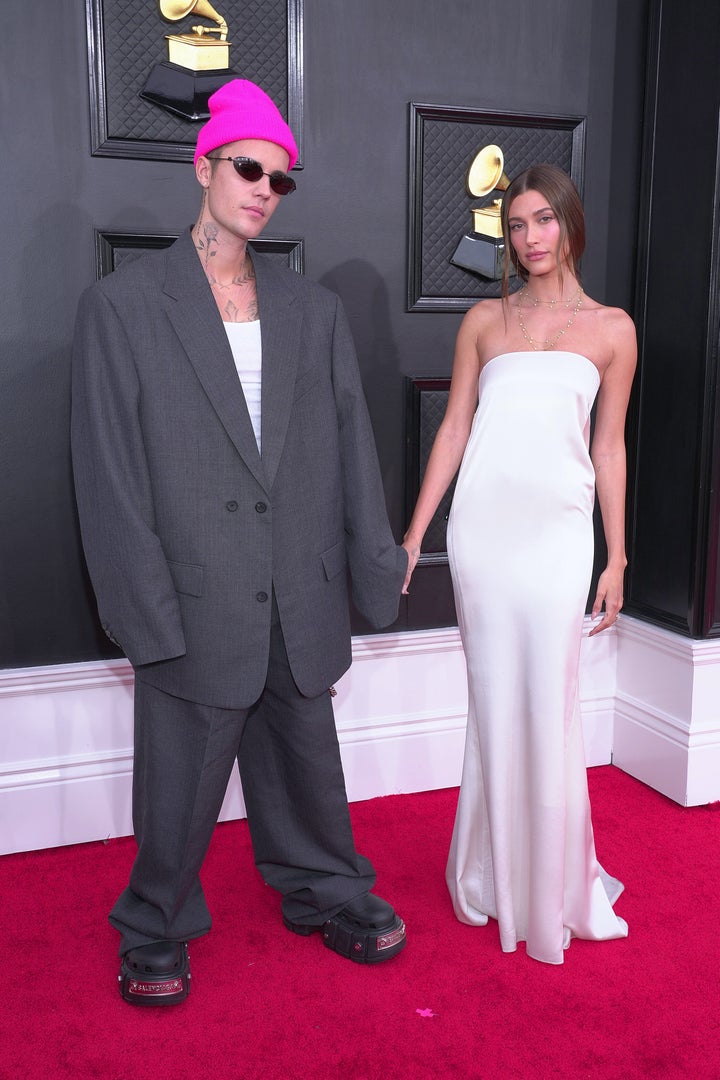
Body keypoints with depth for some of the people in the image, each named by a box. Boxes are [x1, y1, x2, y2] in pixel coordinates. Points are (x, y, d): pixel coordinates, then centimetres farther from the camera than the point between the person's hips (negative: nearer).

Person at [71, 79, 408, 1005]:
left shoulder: (313, 310, 9)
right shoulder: (122, 303, -3)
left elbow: (350, 449, 8)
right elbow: (109, 473, -7)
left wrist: (375, 572, 5)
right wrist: (147, 612, -12)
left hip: (300, 604, 4)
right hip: (195, 605, -3)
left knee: (307, 766, 19)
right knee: (180, 788, 11)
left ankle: (324, 894, 43)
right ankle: (156, 934, 36)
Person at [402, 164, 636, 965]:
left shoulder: (611, 328, 9)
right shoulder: (484, 320, 12)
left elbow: (609, 448, 9)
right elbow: (454, 428, 10)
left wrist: (616, 558, 7)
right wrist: (414, 533, 5)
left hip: (557, 530, -1)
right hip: (480, 525, 1)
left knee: (547, 707, -1)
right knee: (491, 705, 6)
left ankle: (553, 886, 18)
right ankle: (493, 876, 23)